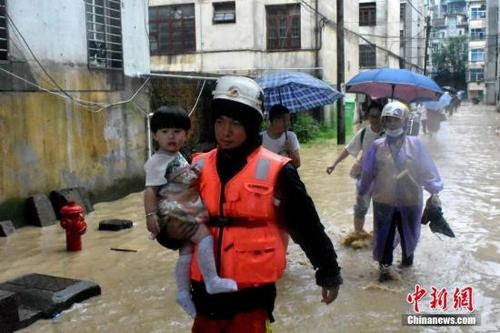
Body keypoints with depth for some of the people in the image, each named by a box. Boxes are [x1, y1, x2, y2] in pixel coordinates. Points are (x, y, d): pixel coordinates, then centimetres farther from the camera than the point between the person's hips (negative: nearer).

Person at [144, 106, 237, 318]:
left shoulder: (178, 158, 15)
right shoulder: (157, 162, -13)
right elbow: (150, 190, -19)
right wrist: (151, 215, -25)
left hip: (184, 214, 9)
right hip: (171, 216, -9)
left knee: (187, 252, 10)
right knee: (205, 235, -22)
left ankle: (183, 293, 20)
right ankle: (212, 281, -20)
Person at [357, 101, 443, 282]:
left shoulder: (415, 144, -6)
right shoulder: (377, 146, -4)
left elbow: (427, 169, -2)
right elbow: (367, 172, 4)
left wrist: (434, 190, -5)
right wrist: (361, 190, 11)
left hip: (410, 200, 0)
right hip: (384, 200, 0)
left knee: (409, 234, 19)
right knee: (383, 235, 6)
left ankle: (408, 255, 48)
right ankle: (385, 267, 23)